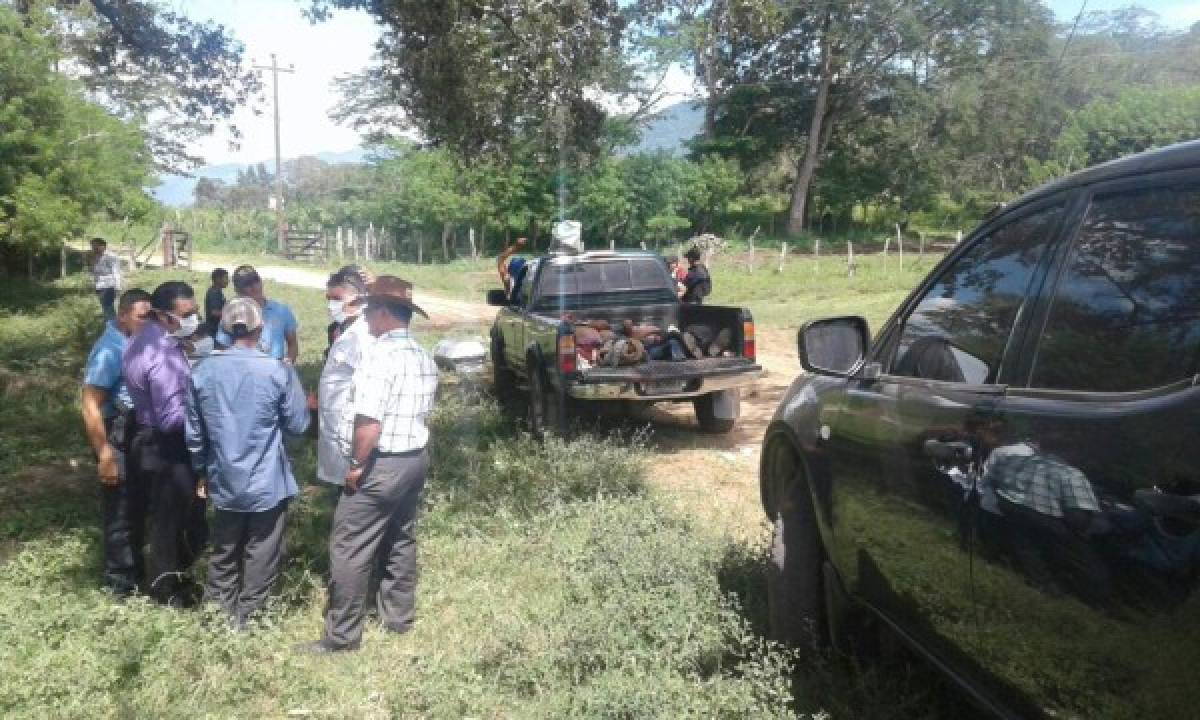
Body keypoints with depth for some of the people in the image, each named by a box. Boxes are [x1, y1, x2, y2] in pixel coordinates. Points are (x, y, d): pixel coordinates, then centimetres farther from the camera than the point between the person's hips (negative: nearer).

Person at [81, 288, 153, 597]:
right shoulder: (109, 351, -22)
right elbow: (90, 406, -24)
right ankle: (121, 581, 22)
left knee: (138, 507, 21)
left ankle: (135, 568, 39)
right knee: (121, 513, 6)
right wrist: (105, 455, -23)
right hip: (117, 440, -8)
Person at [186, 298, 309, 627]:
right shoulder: (279, 371, -15)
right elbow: (298, 425, -5)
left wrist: (202, 470, 19)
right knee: (261, 555, 12)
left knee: (224, 552, 20)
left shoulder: (202, 371, -3)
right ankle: (246, 618, 21)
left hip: (224, 482, 4)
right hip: (268, 482, -3)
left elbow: (194, 433, 5)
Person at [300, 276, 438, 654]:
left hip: (381, 464, -9)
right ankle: (399, 616, 31)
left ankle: (341, 637, 8)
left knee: (349, 551, 1)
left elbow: (369, 424, -25)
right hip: (415, 458, 9)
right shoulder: (424, 358, 8)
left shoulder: (379, 354, -20)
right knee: (401, 540, 19)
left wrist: (357, 465, -14)